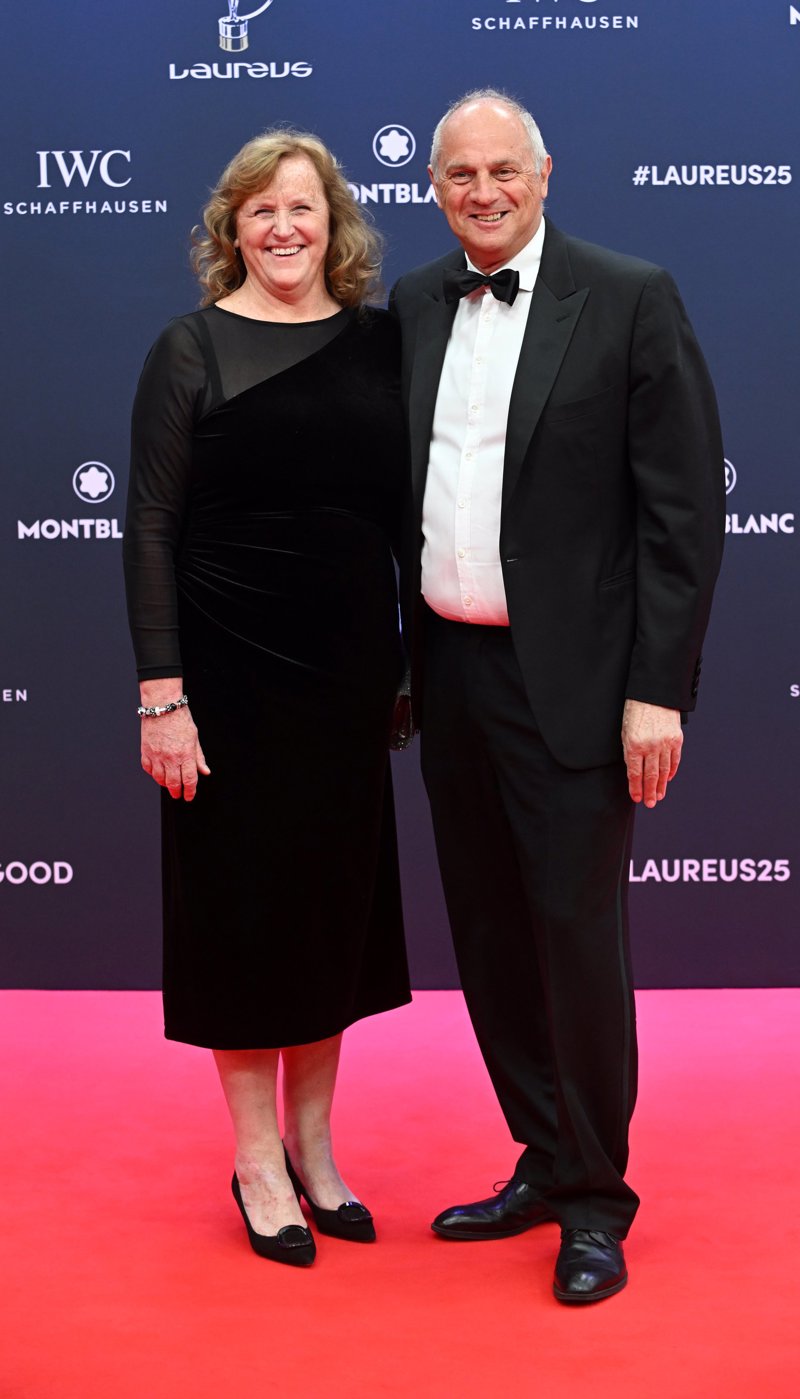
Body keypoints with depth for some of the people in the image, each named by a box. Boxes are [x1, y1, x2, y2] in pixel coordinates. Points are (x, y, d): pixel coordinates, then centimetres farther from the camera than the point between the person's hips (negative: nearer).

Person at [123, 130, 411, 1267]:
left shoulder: (378, 341, 6)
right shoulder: (194, 349, -4)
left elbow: (403, 508, 9)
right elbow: (151, 525, -7)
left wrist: (415, 664, 5)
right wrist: (162, 694, -14)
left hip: (351, 668, 4)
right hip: (231, 671, -4)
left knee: (339, 897, 11)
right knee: (242, 903, 5)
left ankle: (313, 1144, 27)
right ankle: (257, 1160, 20)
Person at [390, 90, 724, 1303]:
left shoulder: (630, 299, -6)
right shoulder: (413, 306, 10)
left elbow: (686, 507, -9)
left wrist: (657, 691, -14)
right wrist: (400, 658, 9)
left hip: (568, 680, -5)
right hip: (449, 670, 6)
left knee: (577, 934, 0)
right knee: (490, 934, 13)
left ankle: (594, 1202, 17)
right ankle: (545, 1162, 30)